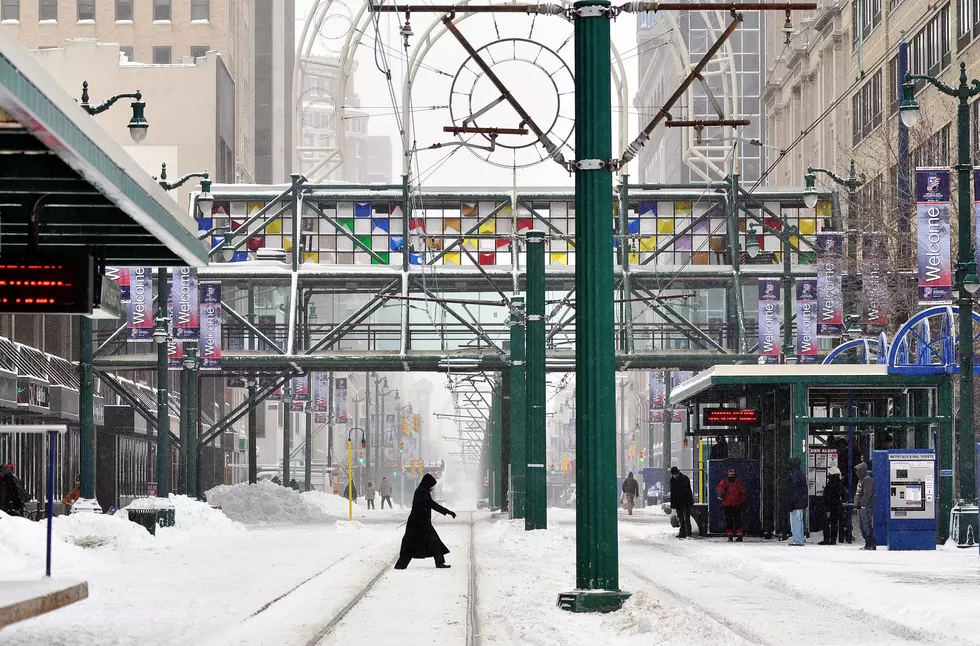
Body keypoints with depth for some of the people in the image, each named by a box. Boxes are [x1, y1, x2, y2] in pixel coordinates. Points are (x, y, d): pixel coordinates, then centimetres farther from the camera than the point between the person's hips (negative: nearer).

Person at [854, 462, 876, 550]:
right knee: (863, 527, 12)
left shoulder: (868, 479, -10)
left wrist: (863, 503, -20)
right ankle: (868, 543, 17)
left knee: (867, 526, -11)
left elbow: (867, 493, -18)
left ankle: (871, 544, -10)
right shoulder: (860, 480, 21)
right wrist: (856, 504, 16)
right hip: (861, 507, 10)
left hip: (866, 507, -10)